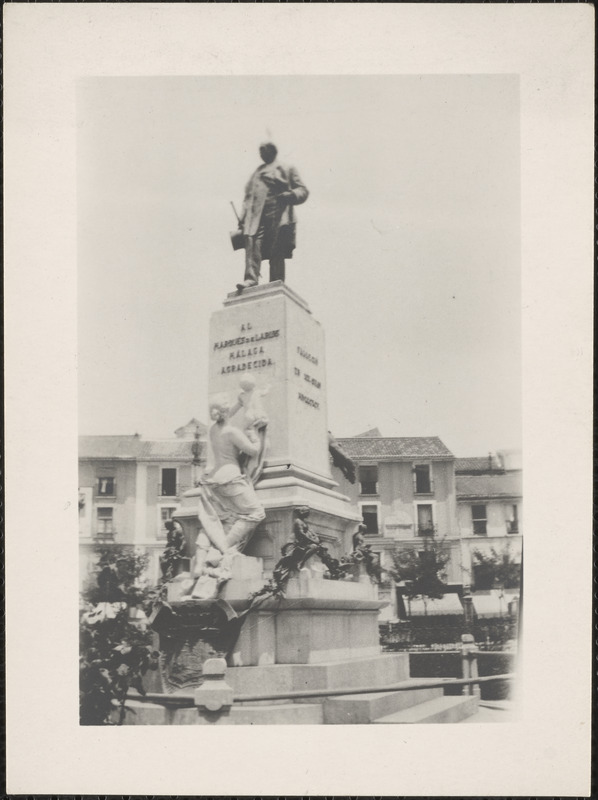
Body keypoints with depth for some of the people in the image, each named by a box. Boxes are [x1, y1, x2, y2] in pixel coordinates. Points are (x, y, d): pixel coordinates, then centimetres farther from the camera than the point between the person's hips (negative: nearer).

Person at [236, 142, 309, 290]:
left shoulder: (287, 170, 20)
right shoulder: (256, 174, 30)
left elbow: (302, 191, 12)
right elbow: (248, 197, 24)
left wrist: (291, 195, -10)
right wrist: (243, 218, 10)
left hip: (278, 216, -2)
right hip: (257, 216, 3)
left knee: (277, 253, -9)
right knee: (252, 243, -20)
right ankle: (251, 279, -31)